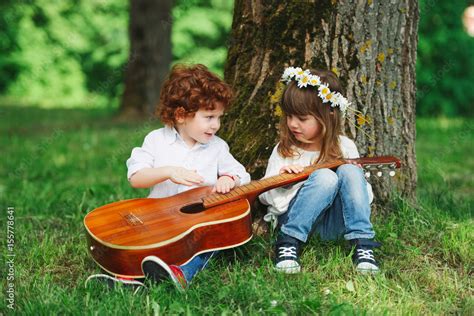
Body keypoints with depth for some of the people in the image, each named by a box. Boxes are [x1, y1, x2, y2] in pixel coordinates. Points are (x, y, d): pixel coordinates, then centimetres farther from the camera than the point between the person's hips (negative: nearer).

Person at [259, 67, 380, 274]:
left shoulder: (344, 147, 4)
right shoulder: (284, 150, 2)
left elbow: (366, 196, 11)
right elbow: (264, 195, 4)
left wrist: (356, 179, -11)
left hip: (334, 223, 2)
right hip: (293, 218, -1)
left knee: (349, 172, -24)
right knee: (325, 177, -29)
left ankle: (362, 245, -24)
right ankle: (288, 242, -24)